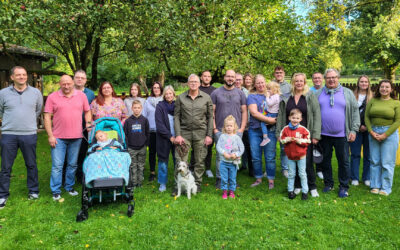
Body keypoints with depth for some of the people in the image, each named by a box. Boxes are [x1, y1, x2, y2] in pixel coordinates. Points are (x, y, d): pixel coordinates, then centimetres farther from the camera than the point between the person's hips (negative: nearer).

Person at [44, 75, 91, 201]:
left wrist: (88, 123, -2)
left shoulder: (81, 95, 7)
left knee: (73, 164, 12)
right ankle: (56, 191, 11)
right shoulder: (52, 97, 1)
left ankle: (69, 187, 27)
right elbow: (47, 117, -1)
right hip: (58, 138, -2)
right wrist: (50, 136, -7)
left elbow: (87, 111, 16)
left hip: (76, 137, 2)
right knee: (57, 165, -1)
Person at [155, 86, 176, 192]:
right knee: (163, 160, 5)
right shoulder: (160, 106, -1)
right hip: (164, 138, -2)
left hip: (176, 138, 2)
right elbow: (159, 124, -7)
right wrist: (170, 136, -12)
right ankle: (163, 183, 18)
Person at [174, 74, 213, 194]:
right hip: (184, 132, 0)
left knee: (200, 161, 7)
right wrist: (178, 135, -5)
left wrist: (209, 135, -1)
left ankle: (197, 184, 22)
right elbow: (176, 116, 4)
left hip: (201, 133, 0)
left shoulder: (206, 98, 4)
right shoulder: (181, 98, 5)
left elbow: (210, 117, 5)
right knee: (180, 161, -1)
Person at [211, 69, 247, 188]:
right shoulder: (216, 93, 4)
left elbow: (244, 111, 8)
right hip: (220, 131, -1)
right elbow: (212, 112, 2)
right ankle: (219, 178, 14)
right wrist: (214, 128, -5)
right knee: (220, 155, 2)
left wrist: (242, 128, -1)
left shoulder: (240, 93, 10)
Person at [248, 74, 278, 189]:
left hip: (270, 130, 1)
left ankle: (271, 180, 13)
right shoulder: (252, 96, 4)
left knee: (270, 157, 0)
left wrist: (275, 119, -3)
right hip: (255, 130, 0)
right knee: (255, 157, 5)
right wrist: (269, 119, -16)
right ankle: (258, 179, 21)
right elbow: (254, 112, -9)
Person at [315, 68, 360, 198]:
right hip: (324, 135, 1)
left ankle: (344, 187, 19)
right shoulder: (318, 93, 7)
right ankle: (328, 184, 27)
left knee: (343, 161, 5)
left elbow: (355, 112, 4)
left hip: (341, 135, -1)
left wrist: (354, 130, -4)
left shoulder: (347, 93, 5)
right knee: (326, 160, 11)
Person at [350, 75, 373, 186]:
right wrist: (358, 126, -9)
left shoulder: (373, 97, 7)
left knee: (368, 154, 5)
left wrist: (367, 126, -8)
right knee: (355, 154, 4)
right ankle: (354, 178, 13)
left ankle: (367, 178, 17)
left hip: (369, 129, 1)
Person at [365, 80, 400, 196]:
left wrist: (385, 135, -11)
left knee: (387, 163, 1)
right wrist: (371, 132, -7)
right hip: (373, 133, 3)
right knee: (375, 161, 7)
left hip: (389, 133, -2)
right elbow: (367, 117, 5)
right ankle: (375, 186, 18)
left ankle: (386, 188, 12)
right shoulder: (373, 101, 7)